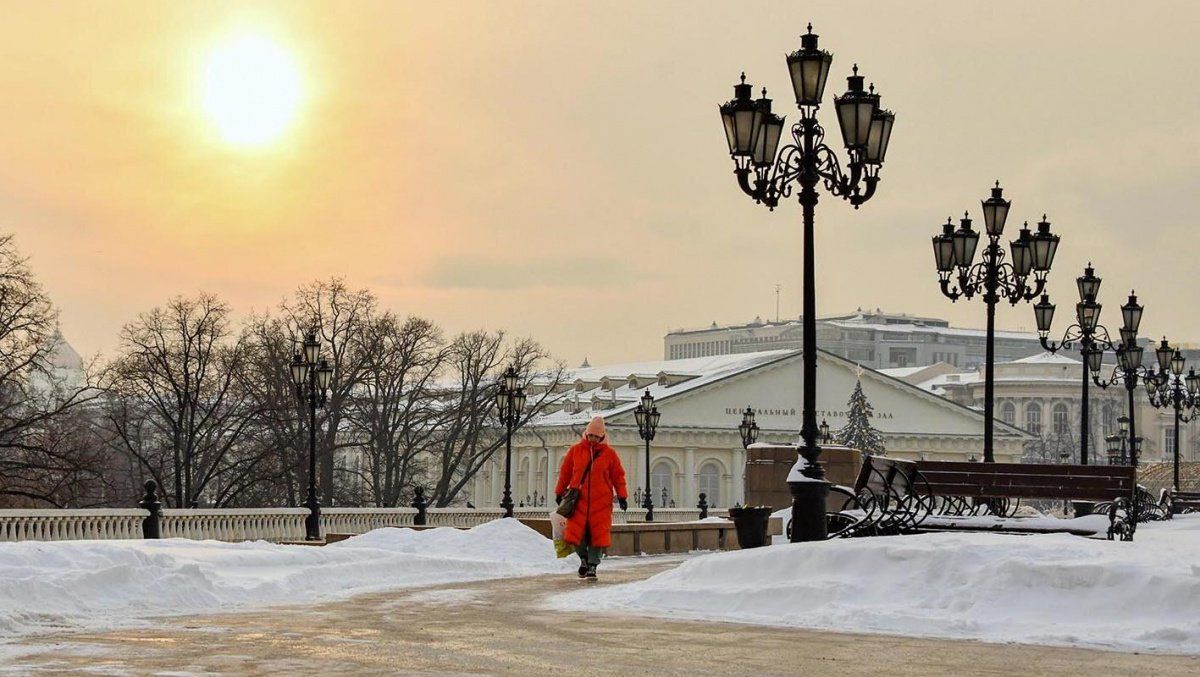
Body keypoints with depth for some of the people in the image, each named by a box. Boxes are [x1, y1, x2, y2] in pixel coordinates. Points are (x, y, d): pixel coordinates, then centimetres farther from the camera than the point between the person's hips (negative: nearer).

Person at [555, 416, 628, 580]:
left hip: (601, 500, 0)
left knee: (598, 534, -4)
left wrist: (622, 496, 2)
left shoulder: (609, 453, 5)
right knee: (575, 532, -5)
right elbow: (565, 472, 14)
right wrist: (559, 492, 17)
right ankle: (584, 559, 20)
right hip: (579, 498, 1)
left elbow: (618, 476, 8)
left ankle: (592, 565, 6)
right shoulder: (576, 450, 6)